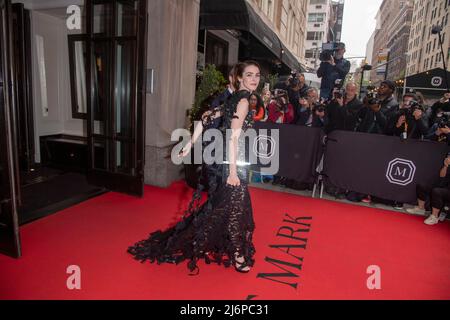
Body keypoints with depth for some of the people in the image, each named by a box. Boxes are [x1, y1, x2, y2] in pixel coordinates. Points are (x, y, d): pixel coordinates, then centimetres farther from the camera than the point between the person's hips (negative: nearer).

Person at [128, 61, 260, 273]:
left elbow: (205, 120, 10)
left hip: (226, 158, 9)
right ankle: (237, 254, 20)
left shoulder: (234, 98, 12)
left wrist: (190, 145, 9)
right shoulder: (243, 100, -15)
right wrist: (233, 171, -23)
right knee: (235, 205, 3)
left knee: (222, 203, 19)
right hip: (235, 161, -9)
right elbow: (233, 138, -22)